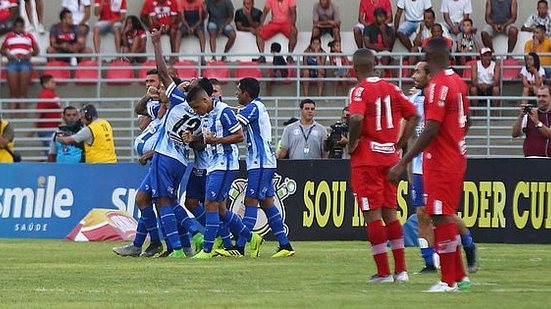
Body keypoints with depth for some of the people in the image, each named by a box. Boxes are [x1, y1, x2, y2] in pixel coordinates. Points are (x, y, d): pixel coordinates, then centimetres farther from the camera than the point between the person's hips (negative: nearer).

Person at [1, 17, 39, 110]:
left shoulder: (29, 36, 14)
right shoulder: (9, 36, 14)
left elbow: (36, 50, 13)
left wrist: (30, 54, -7)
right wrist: (8, 55, -7)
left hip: (25, 63, 0)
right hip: (12, 63, 0)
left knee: (23, 92, -2)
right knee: (13, 93, -3)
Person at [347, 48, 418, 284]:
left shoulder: (360, 90, -11)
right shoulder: (391, 89, 8)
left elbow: (357, 119, -28)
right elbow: (413, 115, 9)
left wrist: (352, 145, -14)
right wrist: (399, 144, 12)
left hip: (366, 159, -6)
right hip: (390, 157, 6)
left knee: (372, 214, -1)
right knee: (390, 213, 14)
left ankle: (383, 272, -2)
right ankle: (401, 270, 14)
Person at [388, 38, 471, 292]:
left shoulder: (438, 86, -18)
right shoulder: (459, 82, 9)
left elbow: (431, 130, -24)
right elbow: (466, 121, 19)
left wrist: (403, 163, -23)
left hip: (440, 163, -9)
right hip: (457, 158, 9)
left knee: (442, 218, -6)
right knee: (447, 217, 15)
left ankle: (448, 280, -4)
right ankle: (459, 276, 19)